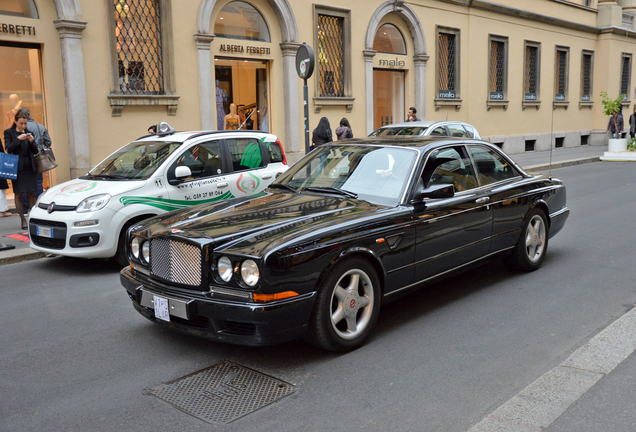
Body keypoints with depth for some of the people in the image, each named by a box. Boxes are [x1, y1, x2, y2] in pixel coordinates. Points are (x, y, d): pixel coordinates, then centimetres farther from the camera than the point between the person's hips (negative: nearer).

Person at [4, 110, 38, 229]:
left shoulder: (29, 133, 12)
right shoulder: (9, 132, 4)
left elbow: (35, 151, 10)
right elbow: (8, 149, -7)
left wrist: (32, 141, -8)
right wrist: (19, 139, -15)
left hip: (30, 168, 3)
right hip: (17, 168, -2)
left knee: (31, 194, 2)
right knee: (18, 195, -2)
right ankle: (23, 220, 3)